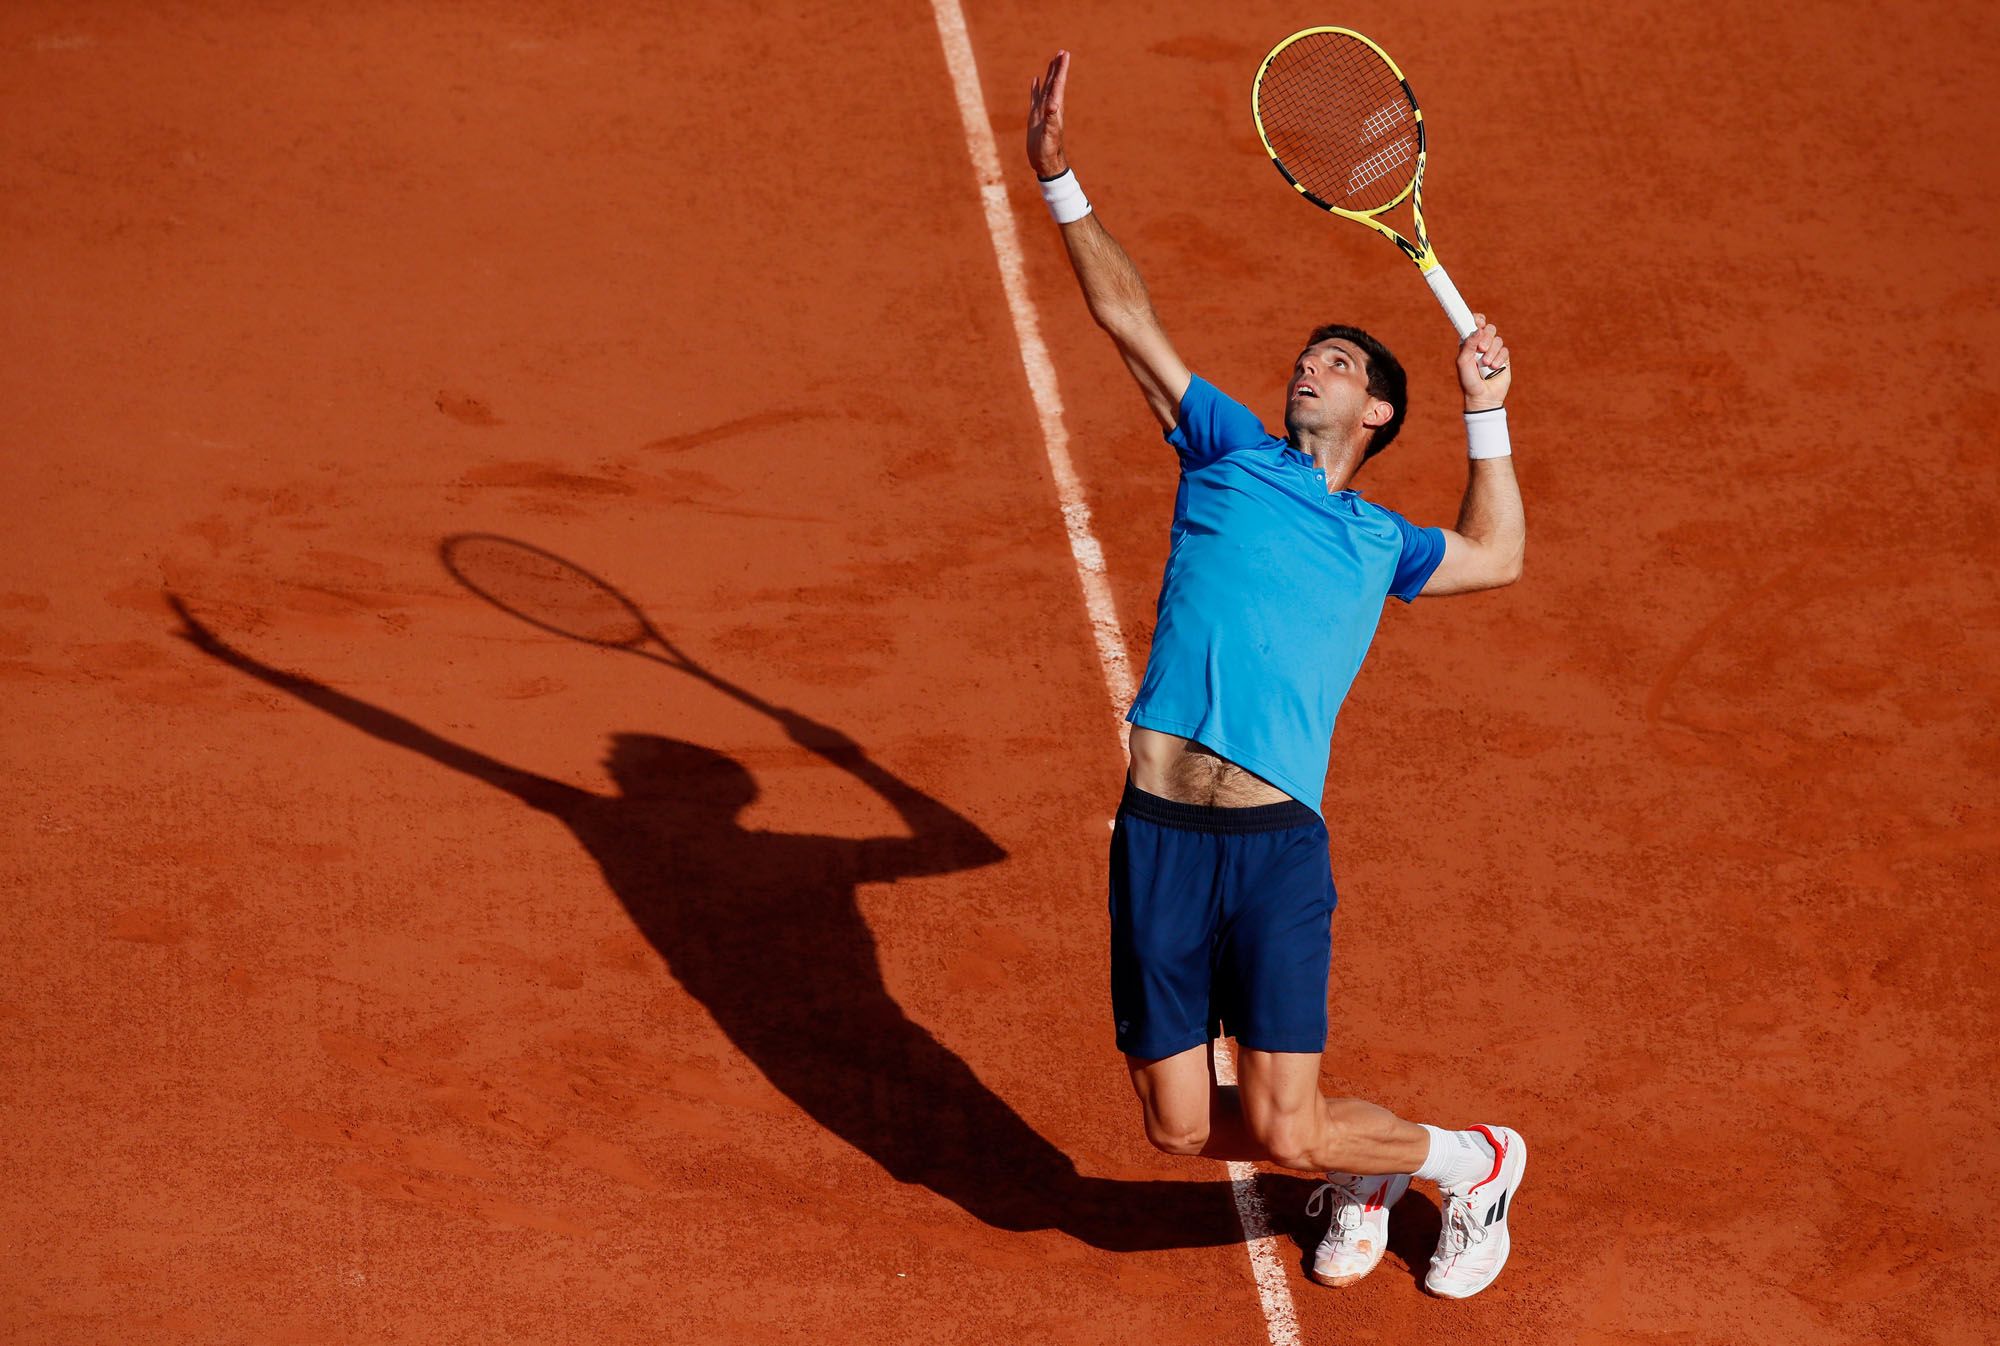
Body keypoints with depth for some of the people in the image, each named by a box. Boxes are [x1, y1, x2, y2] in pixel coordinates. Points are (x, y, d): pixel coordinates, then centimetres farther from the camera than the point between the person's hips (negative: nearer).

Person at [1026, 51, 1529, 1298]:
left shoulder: (1379, 542, 17)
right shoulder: (1228, 454, 16)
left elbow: (1497, 555, 36)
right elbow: (1130, 317, 15)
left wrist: (1485, 407, 28)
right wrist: (1061, 184, 8)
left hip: (1279, 847, -1)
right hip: (1160, 835, 1)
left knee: (1285, 1129, -7)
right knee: (1183, 1126, 2)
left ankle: (1475, 1161, 21)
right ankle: (1364, 1166, 31)